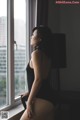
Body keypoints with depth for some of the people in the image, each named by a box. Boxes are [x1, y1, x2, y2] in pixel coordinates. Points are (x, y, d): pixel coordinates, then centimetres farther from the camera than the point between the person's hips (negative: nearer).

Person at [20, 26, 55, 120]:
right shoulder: (46, 55, 15)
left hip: (41, 101, -9)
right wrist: (29, 93, 29)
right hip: (48, 100, 9)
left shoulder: (36, 53, -9)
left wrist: (29, 101, -17)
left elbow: (38, 79, -18)